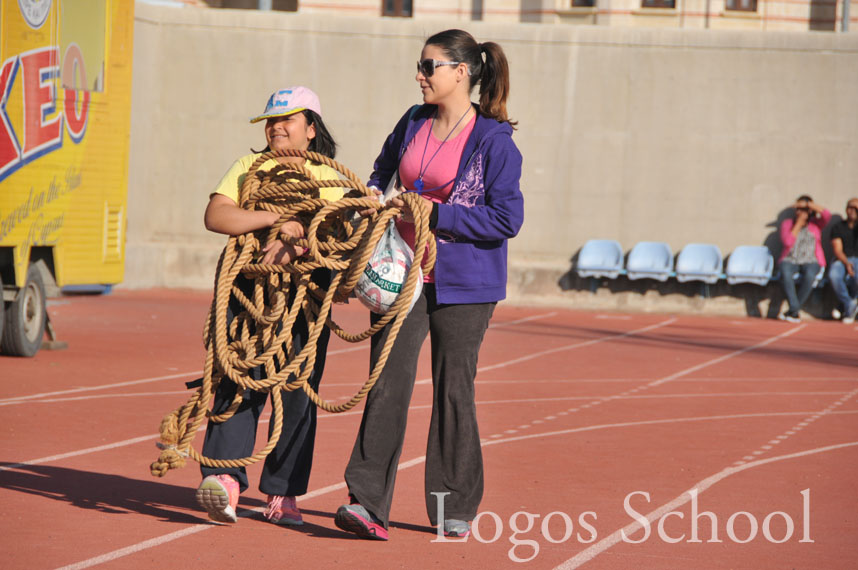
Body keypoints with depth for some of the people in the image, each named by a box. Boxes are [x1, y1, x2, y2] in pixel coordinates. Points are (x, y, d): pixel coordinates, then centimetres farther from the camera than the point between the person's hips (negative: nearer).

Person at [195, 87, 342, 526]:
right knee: (238, 381, -13)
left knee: (298, 390, -1)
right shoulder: (248, 168, 13)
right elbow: (215, 216, -4)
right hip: (247, 289, 0)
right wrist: (274, 219, -16)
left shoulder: (330, 178, 11)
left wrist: (297, 245, -25)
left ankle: (283, 495, 6)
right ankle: (223, 479, -23)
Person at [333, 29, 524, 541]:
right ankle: (368, 506, -11)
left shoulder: (494, 140, -11)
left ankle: (456, 508, 17)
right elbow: (383, 172, 27)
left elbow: (507, 218, -16)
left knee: (454, 389, 4)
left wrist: (436, 215, -19)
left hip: (463, 284, -4)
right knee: (388, 383, -6)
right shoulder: (413, 123, 8)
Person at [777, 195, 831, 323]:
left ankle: (792, 311, -26)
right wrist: (799, 223, -7)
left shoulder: (816, 223, 9)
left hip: (811, 261, 0)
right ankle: (794, 309, -37)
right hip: (790, 260, 0)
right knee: (785, 273, -37)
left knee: (809, 275, -36)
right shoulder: (787, 223, 9)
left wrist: (808, 204, -11)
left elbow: (827, 215, -13)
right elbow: (787, 242, -8)